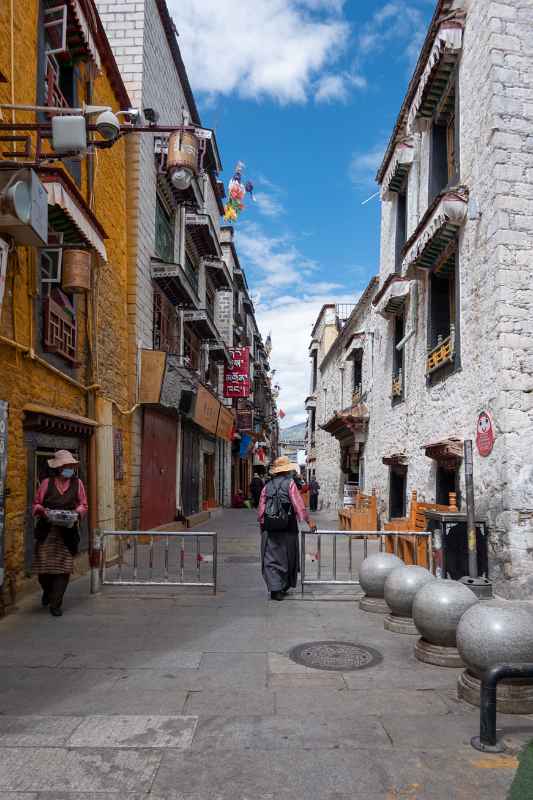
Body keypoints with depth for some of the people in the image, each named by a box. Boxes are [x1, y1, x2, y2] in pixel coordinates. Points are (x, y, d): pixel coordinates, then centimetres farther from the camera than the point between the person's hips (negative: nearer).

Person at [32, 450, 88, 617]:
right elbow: (36, 504, 10)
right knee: (43, 567, 3)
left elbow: (83, 505, 12)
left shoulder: (77, 483, 9)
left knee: (63, 568, -3)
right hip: (46, 531, 0)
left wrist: (77, 512, -8)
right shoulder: (46, 483, 7)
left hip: (67, 533, 0)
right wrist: (42, 511, -10)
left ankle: (55, 604, 9)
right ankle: (47, 591, 35)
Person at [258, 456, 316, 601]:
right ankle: (285, 586, 25)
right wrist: (309, 520, -6)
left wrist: (262, 525, 18)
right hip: (287, 528, -2)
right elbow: (299, 504, -11)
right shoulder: (289, 483, -5)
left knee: (271, 558, 3)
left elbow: (261, 510, 7)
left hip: (269, 528, 2)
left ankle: (275, 588, -6)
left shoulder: (267, 486, 6)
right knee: (287, 557, 14)